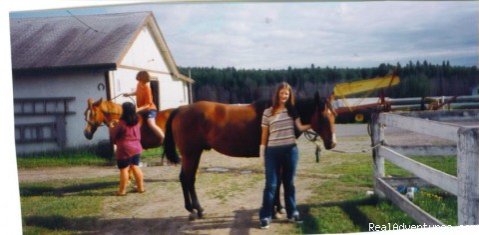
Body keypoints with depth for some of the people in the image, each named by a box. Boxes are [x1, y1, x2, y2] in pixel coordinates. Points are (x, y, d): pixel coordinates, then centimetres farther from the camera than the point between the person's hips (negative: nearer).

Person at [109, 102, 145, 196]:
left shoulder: (122, 124, -18)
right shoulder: (136, 122, 2)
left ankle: (122, 190, 8)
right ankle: (141, 187, 19)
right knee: (135, 167, 15)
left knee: (124, 169, 1)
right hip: (136, 148, 6)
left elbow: (113, 135, -8)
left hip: (125, 149, -6)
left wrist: (111, 127, 15)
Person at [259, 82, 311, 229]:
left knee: (289, 183, 12)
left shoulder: (292, 111, 6)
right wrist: (262, 153, -2)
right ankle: (265, 216, 5)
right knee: (270, 184, -1)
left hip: (290, 150, 2)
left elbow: (301, 127, -2)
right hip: (273, 151, -2)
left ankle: (292, 213, 23)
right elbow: (264, 134, 1)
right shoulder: (268, 112, 0)